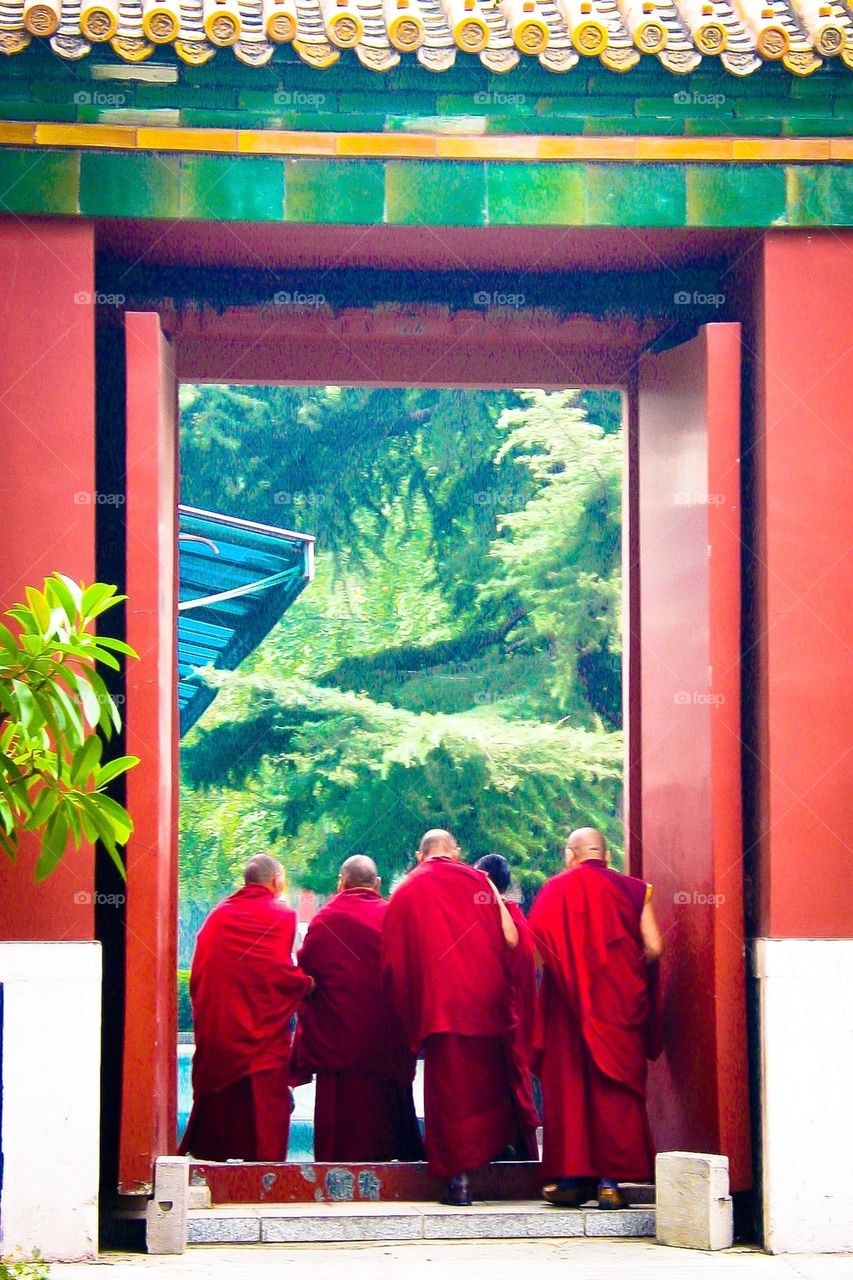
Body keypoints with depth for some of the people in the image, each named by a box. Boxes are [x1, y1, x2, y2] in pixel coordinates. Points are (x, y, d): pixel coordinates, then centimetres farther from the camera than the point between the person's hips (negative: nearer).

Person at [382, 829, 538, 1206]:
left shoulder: (403, 894, 9)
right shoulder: (477, 881, 6)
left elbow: (393, 963, 7)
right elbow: (510, 938, 0)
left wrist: (413, 1015, 16)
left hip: (436, 1004, 0)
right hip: (488, 1001, 1)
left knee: (449, 1088, -1)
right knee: (495, 1079, 16)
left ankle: (459, 1178, -7)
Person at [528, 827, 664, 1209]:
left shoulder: (555, 890, 1)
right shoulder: (633, 890, 3)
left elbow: (535, 948, -9)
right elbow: (654, 948, -3)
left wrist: (565, 972, 9)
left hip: (568, 1003, 0)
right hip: (620, 1002, 0)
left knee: (568, 1085, 7)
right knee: (616, 1088, 3)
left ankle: (571, 1177, 6)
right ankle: (610, 1180, -3)